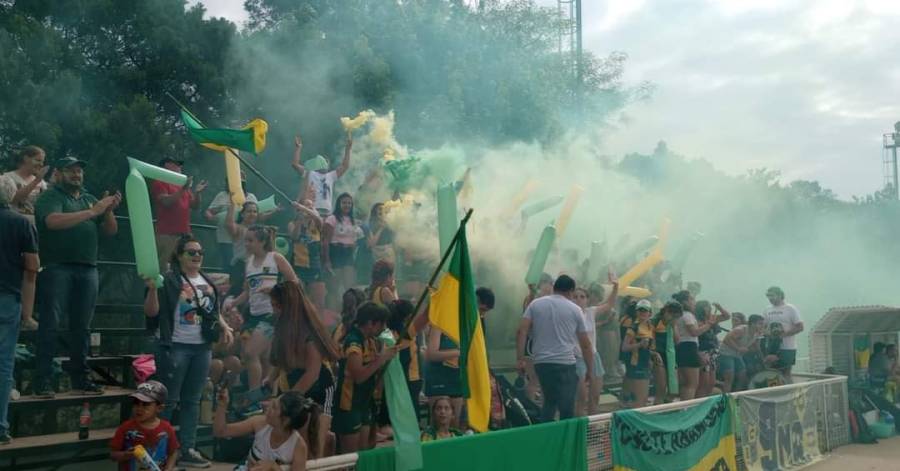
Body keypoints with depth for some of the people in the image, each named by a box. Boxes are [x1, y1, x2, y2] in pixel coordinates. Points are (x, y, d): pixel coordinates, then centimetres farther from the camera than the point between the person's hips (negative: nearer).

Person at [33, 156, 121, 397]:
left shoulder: (90, 199, 19)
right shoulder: (50, 196, 1)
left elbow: (111, 231, 16)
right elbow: (53, 221, -19)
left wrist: (108, 210, -4)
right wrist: (93, 212, -21)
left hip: (87, 269, 5)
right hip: (56, 267, -5)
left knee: (81, 326, 7)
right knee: (50, 324, -6)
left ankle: (81, 378, 12)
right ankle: (42, 381, -6)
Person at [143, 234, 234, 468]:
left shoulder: (208, 282, 13)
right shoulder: (168, 280, -8)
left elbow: (214, 312, 23)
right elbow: (151, 312, -13)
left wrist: (224, 326, 6)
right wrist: (152, 289, -29)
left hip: (202, 348, 7)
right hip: (175, 347, -6)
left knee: (192, 400, 11)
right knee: (169, 401, -4)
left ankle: (188, 450, 17)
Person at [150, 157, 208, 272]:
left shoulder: (182, 184, 20)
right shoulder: (159, 183, 0)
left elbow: (195, 205, 18)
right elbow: (166, 201, -15)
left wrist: (198, 192, 1)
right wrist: (183, 189, -19)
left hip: (184, 234, 7)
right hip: (167, 234, -7)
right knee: (165, 269, -11)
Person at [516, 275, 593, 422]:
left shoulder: (535, 304, 10)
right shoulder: (574, 309, 5)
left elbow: (522, 331, -1)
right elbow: (585, 344, 8)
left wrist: (521, 359, 1)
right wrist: (590, 369, 16)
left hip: (541, 362, 3)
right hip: (565, 364, -3)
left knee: (549, 402, 20)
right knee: (566, 409, 1)